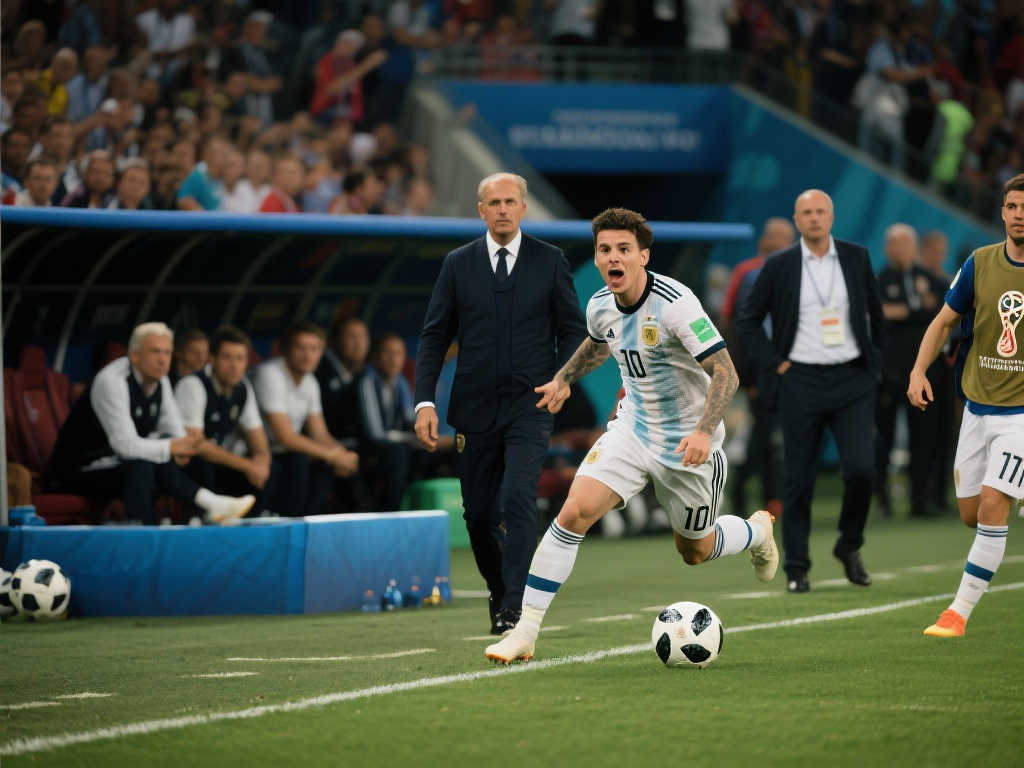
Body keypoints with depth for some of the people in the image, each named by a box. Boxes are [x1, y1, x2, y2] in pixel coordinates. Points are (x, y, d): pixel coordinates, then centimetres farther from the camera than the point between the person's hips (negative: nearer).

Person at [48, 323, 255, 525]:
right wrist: (172, 447, -31)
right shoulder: (112, 382, -24)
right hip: (79, 469, -9)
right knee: (141, 465, -33)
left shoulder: (159, 379, 2)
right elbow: (125, 445, -31)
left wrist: (181, 448, -17)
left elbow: (173, 430, 6)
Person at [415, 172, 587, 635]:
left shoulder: (550, 262, 4)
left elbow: (573, 330, 8)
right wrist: (425, 401, -3)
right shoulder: (458, 264, 6)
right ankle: (499, 591, 29)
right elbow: (434, 335, 6)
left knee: (518, 499, -19)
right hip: (475, 407, 2)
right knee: (479, 513, 6)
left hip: (530, 405, -2)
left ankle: (514, 608, -21)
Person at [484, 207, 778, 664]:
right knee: (574, 513, -17)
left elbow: (726, 373, -26)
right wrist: (564, 379, 21)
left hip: (687, 445, -4)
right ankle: (525, 632, -14)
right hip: (632, 430, 4)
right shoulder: (600, 306, -4)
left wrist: (704, 431, -38)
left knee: (695, 552, 13)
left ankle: (758, 531, 49)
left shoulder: (675, 304, -25)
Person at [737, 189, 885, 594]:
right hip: (801, 383, -1)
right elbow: (748, 319, 7)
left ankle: (850, 546, 12)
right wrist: (774, 363, -1)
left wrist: (873, 363, 10)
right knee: (799, 479, 1)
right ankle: (796, 568, 9)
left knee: (861, 469, -12)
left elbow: (876, 314, 17)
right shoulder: (779, 267, 0)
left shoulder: (856, 258, 5)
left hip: (852, 381, 1)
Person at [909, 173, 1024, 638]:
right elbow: (945, 320, 10)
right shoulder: (981, 263, 0)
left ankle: (960, 612, -11)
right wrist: (919, 370, -2)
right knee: (970, 514, 7)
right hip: (978, 404, 4)